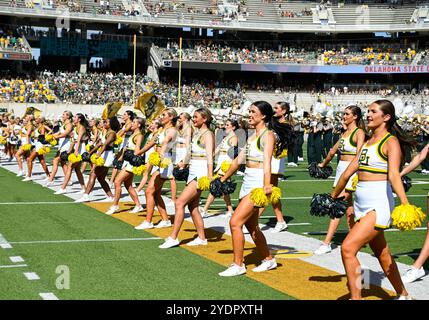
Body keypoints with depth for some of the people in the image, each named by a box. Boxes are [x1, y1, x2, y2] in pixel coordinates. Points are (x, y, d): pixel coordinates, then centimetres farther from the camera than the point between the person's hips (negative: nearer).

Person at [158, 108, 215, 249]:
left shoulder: (208, 134, -10)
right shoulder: (197, 133, 15)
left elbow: (209, 156, -20)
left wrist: (209, 177, -28)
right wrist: (183, 163, 33)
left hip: (200, 173, -9)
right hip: (193, 172, 9)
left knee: (179, 203, -13)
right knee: (193, 206, 11)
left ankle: (173, 238, -9)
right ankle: (202, 238, 19)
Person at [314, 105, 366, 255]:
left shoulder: (359, 133, -8)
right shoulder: (345, 133, 17)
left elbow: (359, 155, -19)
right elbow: (333, 151, 29)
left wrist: (357, 175, -29)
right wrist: (323, 164, 39)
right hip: (341, 168, 8)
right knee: (347, 205, 10)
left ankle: (326, 243, -14)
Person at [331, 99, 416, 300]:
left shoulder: (391, 142, -9)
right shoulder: (368, 141, 16)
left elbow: (393, 174, -24)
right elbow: (348, 172, 21)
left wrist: (405, 204, -36)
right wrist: (333, 197, 27)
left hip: (378, 203, -8)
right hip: (361, 202, 8)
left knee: (348, 248, -17)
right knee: (381, 253, 17)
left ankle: (356, 297, -9)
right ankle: (403, 295, 33)